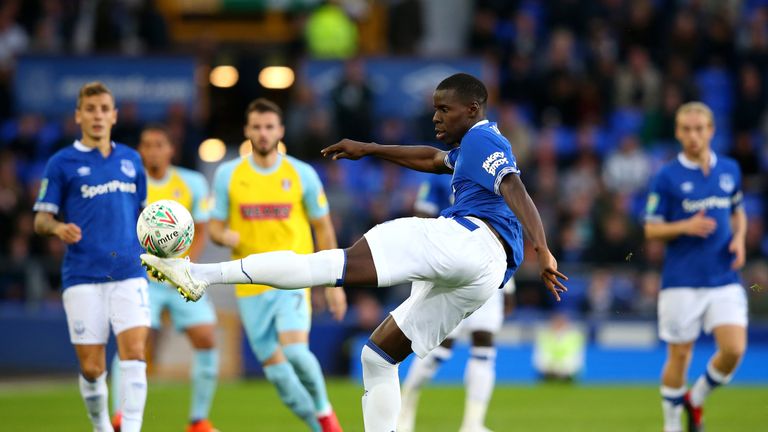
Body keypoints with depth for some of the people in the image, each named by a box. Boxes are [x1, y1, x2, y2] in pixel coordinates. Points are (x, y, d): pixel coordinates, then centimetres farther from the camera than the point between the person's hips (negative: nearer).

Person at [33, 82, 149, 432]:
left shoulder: (130, 160, 14)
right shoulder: (62, 163, 3)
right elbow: (41, 219, 3)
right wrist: (58, 227, -19)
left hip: (129, 274, 2)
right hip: (83, 278, -2)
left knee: (133, 353, -15)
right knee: (91, 368, -1)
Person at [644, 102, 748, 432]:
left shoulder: (730, 170, 7)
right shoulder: (667, 177, -4)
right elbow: (651, 229, -1)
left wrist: (739, 238, 1)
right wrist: (685, 227, -19)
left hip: (725, 281, 3)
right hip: (681, 283, -3)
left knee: (734, 349, -11)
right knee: (679, 355, 2)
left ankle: (696, 399, 15)